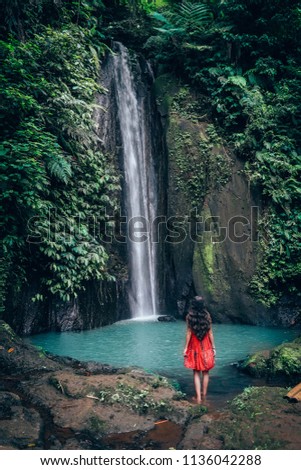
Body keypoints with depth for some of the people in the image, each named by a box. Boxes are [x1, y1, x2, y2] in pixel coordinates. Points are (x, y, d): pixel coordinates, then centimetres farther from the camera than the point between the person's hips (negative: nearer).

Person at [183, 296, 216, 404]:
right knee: (205, 372, 13)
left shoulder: (190, 316, -8)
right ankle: (204, 395, 23)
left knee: (196, 372, 6)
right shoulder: (207, 315, -4)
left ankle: (198, 397, 5)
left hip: (194, 347, -1)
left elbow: (189, 333, -8)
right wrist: (213, 347, 6)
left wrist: (186, 347, -2)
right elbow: (210, 333, -2)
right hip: (206, 347, 2)